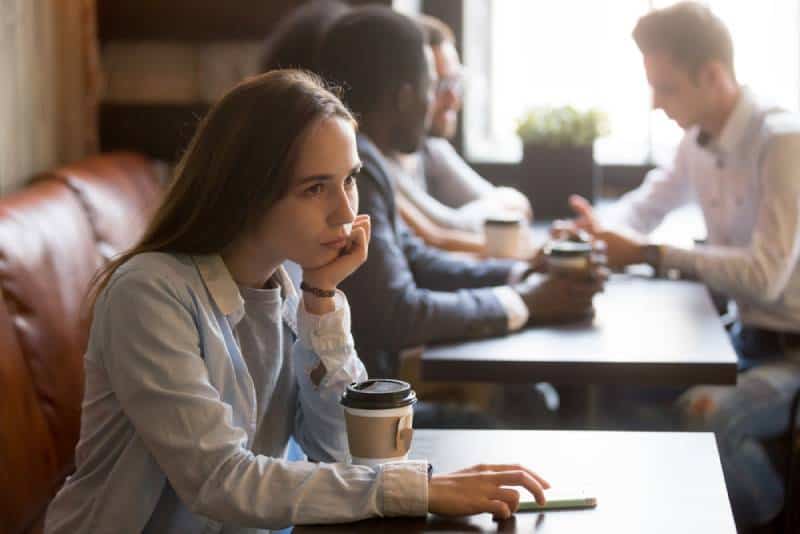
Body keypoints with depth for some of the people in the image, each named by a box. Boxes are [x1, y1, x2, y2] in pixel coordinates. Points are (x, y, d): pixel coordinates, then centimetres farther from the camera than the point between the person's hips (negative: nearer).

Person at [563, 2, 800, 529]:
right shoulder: (699, 141, 2)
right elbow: (647, 203, 19)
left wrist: (649, 254, -25)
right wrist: (600, 229, -4)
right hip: (747, 335, 8)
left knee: (709, 419, -29)